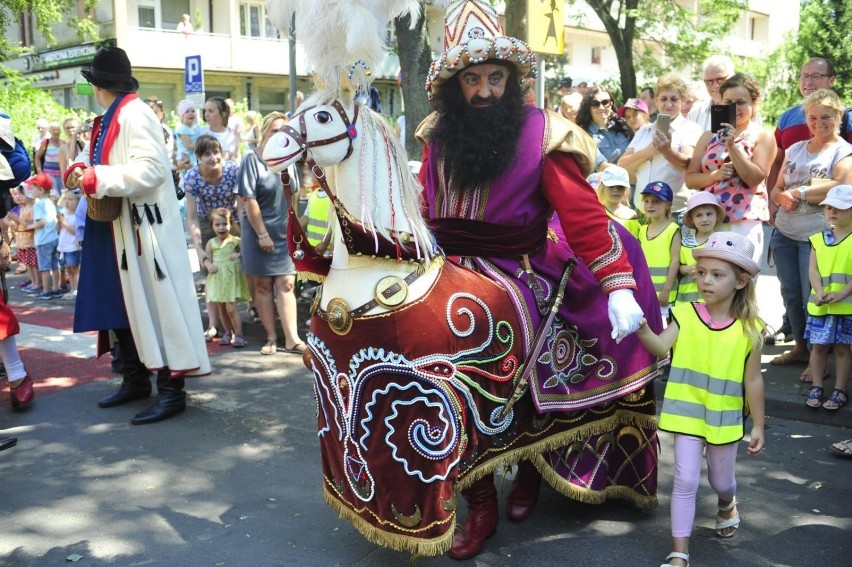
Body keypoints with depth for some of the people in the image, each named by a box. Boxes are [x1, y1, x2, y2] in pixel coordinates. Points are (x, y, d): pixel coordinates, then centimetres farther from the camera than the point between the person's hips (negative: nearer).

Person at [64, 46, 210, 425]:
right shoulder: (107, 121, 15)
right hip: (115, 231, 10)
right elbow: (94, 157, 21)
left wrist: (94, 180, -23)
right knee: (119, 307, 15)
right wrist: (79, 170, -1)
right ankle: (136, 380, 28)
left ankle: (171, 391, 1)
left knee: (155, 305, -5)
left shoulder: (135, 115, -14)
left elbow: (151, 168, -25)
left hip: (143, 230, -10)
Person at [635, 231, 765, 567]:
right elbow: (661, 347, -25)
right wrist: (641, 327, -44)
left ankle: (727, 505, 56)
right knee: (686, 480, -3)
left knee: (721, 481, 20)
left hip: (725, 418, 1)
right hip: (687, 413, -1)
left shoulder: (749, 328, -8)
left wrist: (758, 425, 2)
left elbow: (753, 380, -2)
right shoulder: (685, 315, -9)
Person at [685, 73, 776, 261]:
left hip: (745, 222, -3)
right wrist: (715, 175, -10)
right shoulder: (709, 136, 12)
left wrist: (732, 146, -14)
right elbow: (690, 179, 8)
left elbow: (755, 179, -9)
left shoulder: (762, 136, 3)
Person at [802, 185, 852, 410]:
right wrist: (819, 292, -14)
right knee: (818, 346, 9)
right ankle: (816, 387, 20)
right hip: (820, 304, 3)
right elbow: (813, 269, 1)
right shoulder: (818, 239, 8)